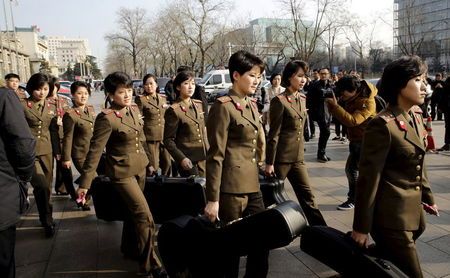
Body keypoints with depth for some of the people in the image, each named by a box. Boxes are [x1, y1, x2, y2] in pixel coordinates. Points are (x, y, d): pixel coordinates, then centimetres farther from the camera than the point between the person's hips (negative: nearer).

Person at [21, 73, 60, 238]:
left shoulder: (51, 107, 10)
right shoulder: (21, 105, -6)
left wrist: (58, 151, 15)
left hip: (47, 151, 5)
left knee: (46, 186, 13)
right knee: (42, 186, -18)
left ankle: (45, 217, 34)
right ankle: (47, 221, -2)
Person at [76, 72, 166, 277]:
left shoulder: (134, 110, 2)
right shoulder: (106, 118, -19)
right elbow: (95, 151, -19)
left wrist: (146, 160, 23)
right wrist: (84, 183, -18)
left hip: (140, 168, 7)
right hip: (122, 172, -7)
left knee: (134, 211, 20)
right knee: (145, 216, -7)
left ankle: (128, 247, 42)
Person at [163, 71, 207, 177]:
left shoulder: (199, 105, 10)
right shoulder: (173, 110, -10)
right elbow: (168, 140, -9)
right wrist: (181, 158, -19)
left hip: (203, 158, 6)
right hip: (188, 160, -6)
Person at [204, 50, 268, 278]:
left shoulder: (251, 105, 14)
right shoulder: (223, 106, -11)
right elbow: (215, 156, -15)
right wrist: (213, 199, -16)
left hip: (252, 186, 8)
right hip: (231, 188, -8)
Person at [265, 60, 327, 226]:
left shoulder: (302, 99, 10)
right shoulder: (280, 101, -12)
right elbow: (273, 134, -13)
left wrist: (302, 151, 17)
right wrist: (269, 163, -13)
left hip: (298, 157, 7)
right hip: (281, 157, -7)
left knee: (307, 196, 10)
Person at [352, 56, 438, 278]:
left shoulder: (416, 117, 6)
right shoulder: (383, 125, -20)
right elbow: (368, 178, -19)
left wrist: (427, 197, 23)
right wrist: (361, 227, -16)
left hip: (412, 211, 8)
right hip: (391, 216, -8)